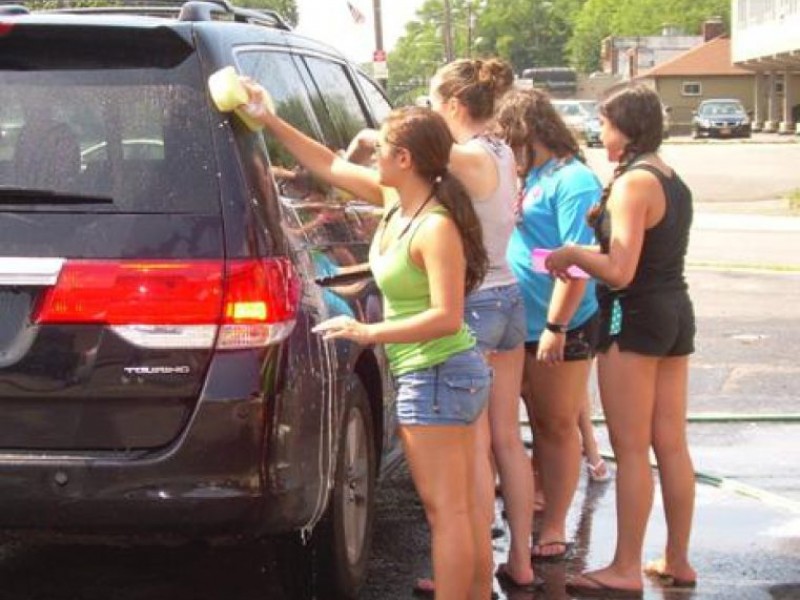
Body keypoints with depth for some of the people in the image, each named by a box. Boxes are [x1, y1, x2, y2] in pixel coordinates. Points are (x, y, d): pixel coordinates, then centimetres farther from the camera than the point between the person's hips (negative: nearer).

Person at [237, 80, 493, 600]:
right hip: (446, 373, 10)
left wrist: (370, 333, -26)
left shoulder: (436, 227, -22)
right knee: (460, 508, 17)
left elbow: (446, 317, -26)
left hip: (436, 376, -10)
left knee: (445, 510, -5)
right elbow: (331, 166, 16)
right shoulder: (396, 199, 5)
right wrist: (270, 121, 16)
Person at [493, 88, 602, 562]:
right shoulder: (528, 177, 10)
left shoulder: (572, 180, -15)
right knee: (540, 424, 17)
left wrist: (556, 326, -23)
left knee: (558, 427, 2)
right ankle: (543, 505, 29)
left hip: (562, 328, -7)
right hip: (526, 325, 7)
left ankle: (554, 529, 11)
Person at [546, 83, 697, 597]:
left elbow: (620, 271, -23)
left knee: (632, 450, -3)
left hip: (635, 319, -9)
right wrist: (591, 240, 12)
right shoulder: (674, 181, 12)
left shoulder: (633, 182, -16)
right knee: (671, 445, 13)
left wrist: (571, 254, -8)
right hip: (676, 312, 9)